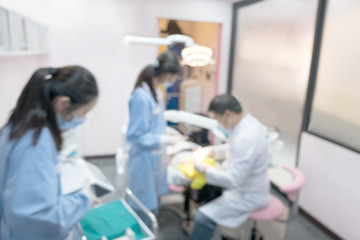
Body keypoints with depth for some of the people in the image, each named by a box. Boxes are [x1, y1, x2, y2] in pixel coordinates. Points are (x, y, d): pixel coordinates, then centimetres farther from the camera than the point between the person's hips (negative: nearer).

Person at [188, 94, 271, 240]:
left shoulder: (246, 139, -34)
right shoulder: (248, 121, -4)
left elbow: (233, 180, -31)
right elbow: (232, 148, 14)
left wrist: (202, 168, -22)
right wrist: (212, 151, 1)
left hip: (248, 195, -10)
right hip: (245, 182, 10)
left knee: (204, 217, -19)